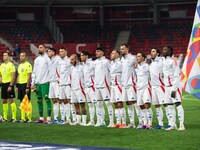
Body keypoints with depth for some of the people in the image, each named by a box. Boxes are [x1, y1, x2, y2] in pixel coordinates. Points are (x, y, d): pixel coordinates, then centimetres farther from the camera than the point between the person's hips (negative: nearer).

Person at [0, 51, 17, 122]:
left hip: (9, 84, -7)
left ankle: (14, 117, -5)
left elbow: (13, 76, -13)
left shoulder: (11, 65, -8)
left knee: (11, 100, -7)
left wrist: (10, 86, -18)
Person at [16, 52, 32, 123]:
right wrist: (17, 86, 14)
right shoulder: (20, 66, 15)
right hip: (20, 84, 8)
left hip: (25, 84, -8)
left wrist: (27, 87, -18)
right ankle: (23, 118, 12)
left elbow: (29, 76, -13)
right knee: (22, 101, 8)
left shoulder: (28, 65, -9)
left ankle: (29, 118, -2)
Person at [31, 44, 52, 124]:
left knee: (47, 99, -8)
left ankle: (48, 118, -7)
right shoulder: (36, 59, 17)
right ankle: (41, 118, 13)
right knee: (39, 100, 7)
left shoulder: (47, 58, -3)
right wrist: (33, 83, 12)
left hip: (45, 82, -7)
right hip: (37, 83, 7)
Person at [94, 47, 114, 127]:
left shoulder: (106, 61, -7)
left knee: (108, 102, -10)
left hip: (104, 85, -8)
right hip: (97, 85, 8)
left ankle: (112, 121, -10)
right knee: (99, 103, 9)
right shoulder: (95, 62, 15)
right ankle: (100, 121, 15)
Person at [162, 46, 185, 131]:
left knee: (178, 104, -10)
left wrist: (174, 89, -18)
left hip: (174, 86, -8)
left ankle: (182, 125, -12)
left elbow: (176, 76, -14)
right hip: (167, 86, 8)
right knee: (170, 106, 7)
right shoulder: (164, 61, 13)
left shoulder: (173, 61, -10)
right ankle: (172, 125, 12)